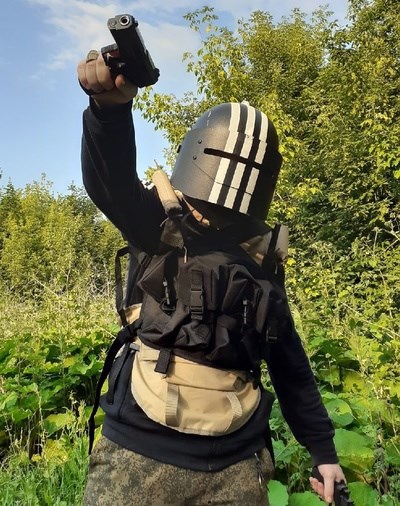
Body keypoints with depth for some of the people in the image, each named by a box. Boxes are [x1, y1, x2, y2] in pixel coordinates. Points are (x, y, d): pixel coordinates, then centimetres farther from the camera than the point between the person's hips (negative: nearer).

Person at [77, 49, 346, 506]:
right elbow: (111, 182, -26)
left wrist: (322, 448, 11)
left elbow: (289, 362, 10)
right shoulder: (158, 229, -4)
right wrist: (111, 104, -45)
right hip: (140, 456, -1)